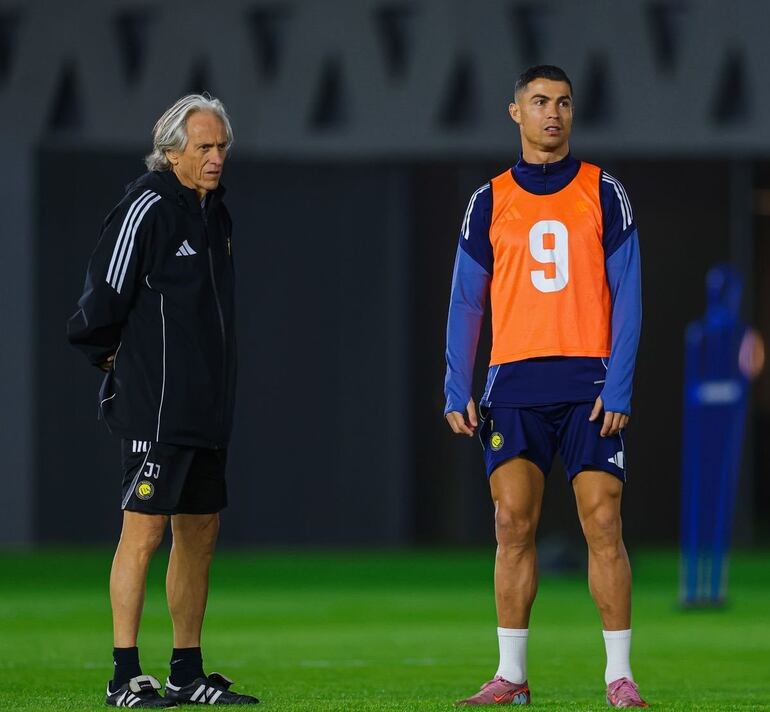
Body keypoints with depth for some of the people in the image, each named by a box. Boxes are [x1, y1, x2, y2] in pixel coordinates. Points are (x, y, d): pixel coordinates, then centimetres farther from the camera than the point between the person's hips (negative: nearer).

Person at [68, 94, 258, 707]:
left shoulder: (214, 210, 15)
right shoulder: (148, 208, -13)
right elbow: (103, 298, -13)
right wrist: (110, 357, 1)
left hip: (207, 407, 9)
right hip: (156, 405, -9)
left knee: (201, 530, 11)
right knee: (145, 530, -9)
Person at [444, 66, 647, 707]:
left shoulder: (603, 193, 5)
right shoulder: (490, 202, 9)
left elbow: (626, 296, 1)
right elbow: (465, 303, 10)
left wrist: (618, 388, -8)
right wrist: (458, 392, 1)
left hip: (589, 383, -1)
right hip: (516, 385, 2)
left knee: (602, 523, -6)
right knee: (513, 525, -2)